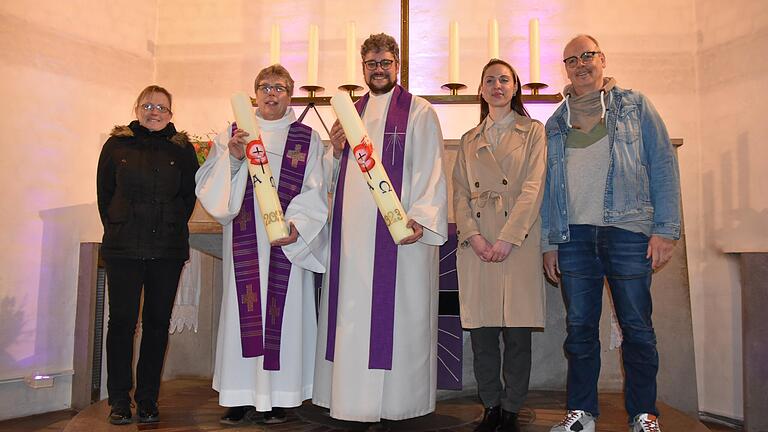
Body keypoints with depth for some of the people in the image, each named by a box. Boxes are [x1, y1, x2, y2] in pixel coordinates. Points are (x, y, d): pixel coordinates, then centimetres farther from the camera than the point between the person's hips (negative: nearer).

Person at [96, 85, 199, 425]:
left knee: (157, 323, 5)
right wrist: (118, 229, 7)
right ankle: (119, 400, 13)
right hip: (123, 249, 0)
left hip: (168, 250, 0)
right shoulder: (116, 145, 6)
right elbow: (104, 193, 10)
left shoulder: (182, 149, 5)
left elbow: (190, 195, 7)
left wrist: (171, 228, 3)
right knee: (122, 321, 0)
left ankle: (147, 399, 17)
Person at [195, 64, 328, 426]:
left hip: (288, 242, -1)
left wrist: (297, 224, -15)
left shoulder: (308, 139, 8)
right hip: (245, 241, 1)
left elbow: (316, 192, 1)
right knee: (244, 311, 1)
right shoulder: (232, 134, 12)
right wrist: (232, 158, -13)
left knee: (283, 310, -1)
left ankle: (278, 397, 8)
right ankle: (242, 396, 9)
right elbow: (209, 184, 4)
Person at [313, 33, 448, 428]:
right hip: (352, 233, 5)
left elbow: (431, 172, -7)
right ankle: (353, 398, 16)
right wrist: (336, 151, 1)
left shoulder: (419, 112, 2)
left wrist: (420, 218, -20)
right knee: (352, 316, 6)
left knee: (395, 315, -2)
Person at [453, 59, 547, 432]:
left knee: (518, 333, -1)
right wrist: (473, 236, -7)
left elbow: (533, 188, -3)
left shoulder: (533, 131, 9)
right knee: (481, 331, 3)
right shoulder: (470, 139, 19)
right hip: (476, 243, 3)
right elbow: (460, 193, 10)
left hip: (517, 242, -3)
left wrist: (507, 238, -13)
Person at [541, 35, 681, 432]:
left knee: (637, 327, 3)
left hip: (627, 231, -2)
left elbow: (663, 165, 3)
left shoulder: (634, 106, 8)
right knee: (580, 328, 5)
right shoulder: (556, 124, 15)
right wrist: (548, 241, 7)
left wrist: (665, 229, -5)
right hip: (573, 236, 2)